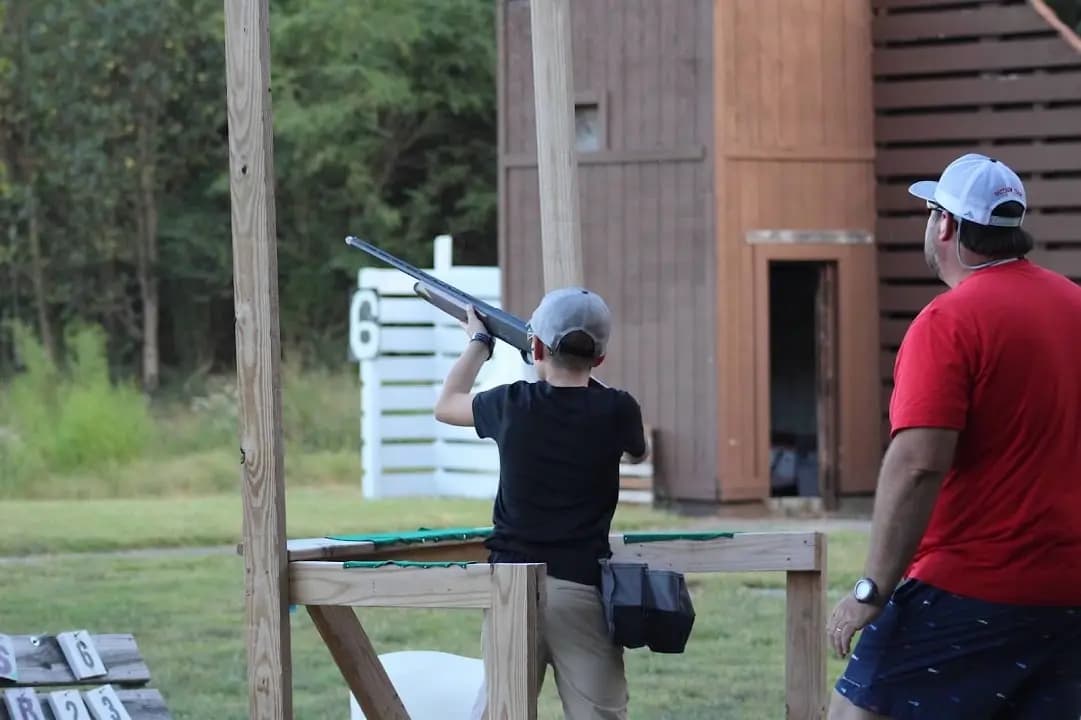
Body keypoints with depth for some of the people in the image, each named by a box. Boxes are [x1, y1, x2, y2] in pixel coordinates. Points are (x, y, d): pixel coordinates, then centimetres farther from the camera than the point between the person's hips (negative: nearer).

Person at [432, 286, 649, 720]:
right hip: (582, 587, -1)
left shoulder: (512, 405, 0)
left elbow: (446, 406, 22)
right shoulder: (616, 410, -3)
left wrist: (478, 342, 36)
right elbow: (638, 454, 23)